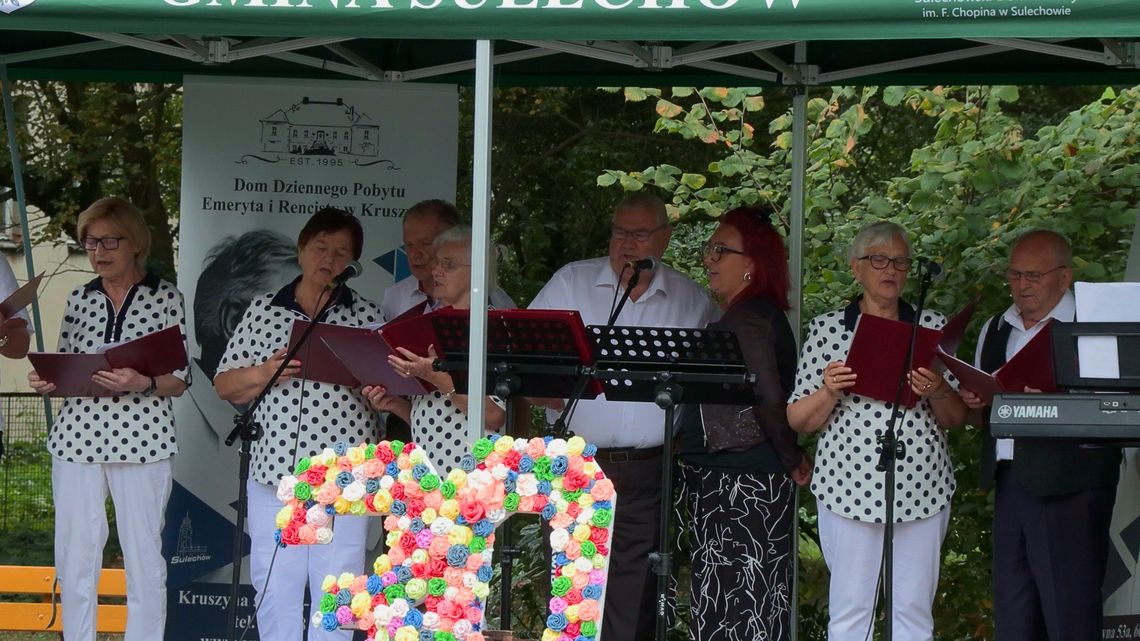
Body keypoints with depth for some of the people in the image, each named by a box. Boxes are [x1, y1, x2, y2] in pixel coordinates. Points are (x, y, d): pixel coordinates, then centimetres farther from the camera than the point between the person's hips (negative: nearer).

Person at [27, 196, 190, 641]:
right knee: (74, 555, 4)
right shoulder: (80, 300, 11)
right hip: (77, 438, 3)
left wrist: (141, 382, -19)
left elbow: (179, 382, 0)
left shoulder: (165, 298, 0)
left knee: (143, 556, -1)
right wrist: (46, 382, -5)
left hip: (141, 442, -3)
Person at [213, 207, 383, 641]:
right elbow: (225, 386, 8)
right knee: (275, 589, 4)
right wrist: (263, 374, -11)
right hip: (274, 471, 1)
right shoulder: (263, 312, 10)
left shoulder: (368, 317, 7)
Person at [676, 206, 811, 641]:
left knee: (731, 602, -8)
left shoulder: (746, 319, -15)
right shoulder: (758, 313, 16)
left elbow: (769, 396, -24)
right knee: (754, 604, 11)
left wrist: (790, 459, -13)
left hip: (738, 488, -10)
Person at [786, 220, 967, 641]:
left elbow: (955, 419, 10)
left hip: (922, 491, 2)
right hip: (848, 485, -1)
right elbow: (798, 421, 6)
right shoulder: (827, 329, 6)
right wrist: (829, 392, -13)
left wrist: (938, 392, -11)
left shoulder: (933, 326, 10)